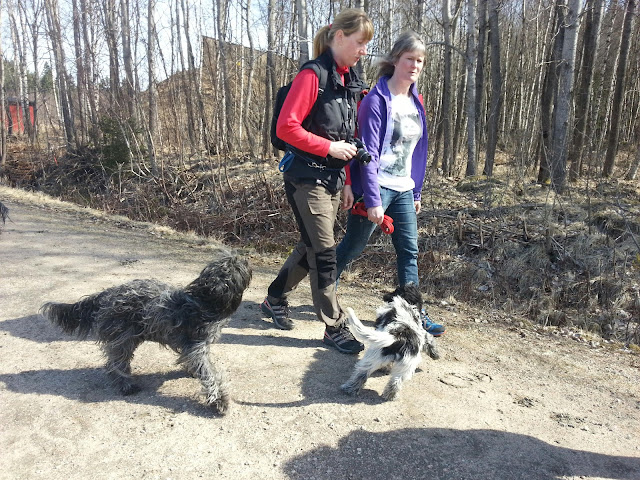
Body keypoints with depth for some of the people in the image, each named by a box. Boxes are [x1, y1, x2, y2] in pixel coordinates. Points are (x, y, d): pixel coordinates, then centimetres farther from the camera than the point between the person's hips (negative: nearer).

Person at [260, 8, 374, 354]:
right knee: (324, 253, -2)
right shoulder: (313, 74, -13)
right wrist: (330, 147, -18)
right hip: (306, 178, -8)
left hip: (333, 179, 8)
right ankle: (335, 328, 13)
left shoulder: (351, 79, 12)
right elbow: (286, 127, -18)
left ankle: (274, 300, 36)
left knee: (311, 247, 15)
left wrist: (348, 183, 14)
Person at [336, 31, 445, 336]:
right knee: (351, 247, 4)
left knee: (409, 251, 8)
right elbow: (369, 153, -17)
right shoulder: (377, 100, -11)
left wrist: (416, 191, 14)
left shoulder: (416, 102, 11)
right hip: (376, 187, -7)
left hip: (403, 190, 7)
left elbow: (417, 150, 16)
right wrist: (373, 200, -21)